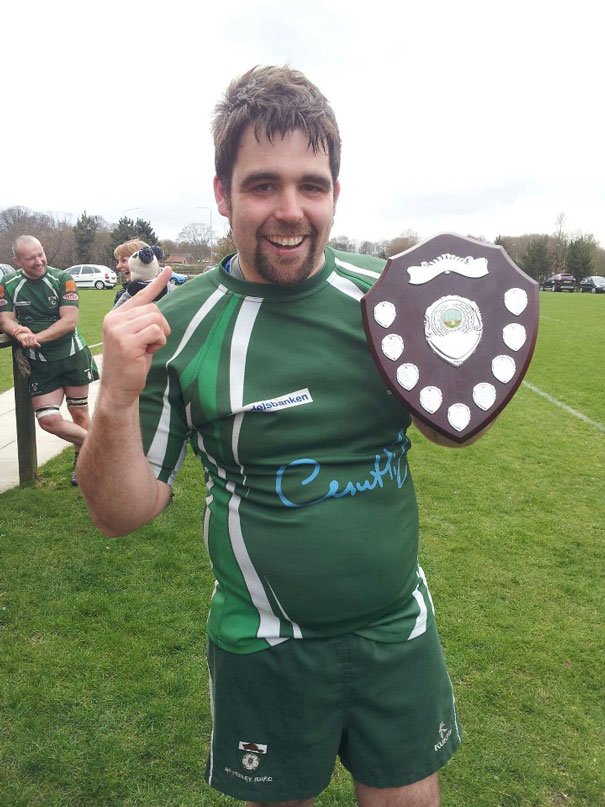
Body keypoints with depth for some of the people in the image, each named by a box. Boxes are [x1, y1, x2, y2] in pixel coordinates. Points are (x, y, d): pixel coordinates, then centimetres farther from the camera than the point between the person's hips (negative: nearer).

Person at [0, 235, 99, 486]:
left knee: (79, 414, 9)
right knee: (48, 420, -9)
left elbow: (70, 322, -15)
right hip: (39, 364, 2)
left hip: (73, 357, -1)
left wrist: (36, 338, -25)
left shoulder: (62, 279, -8)